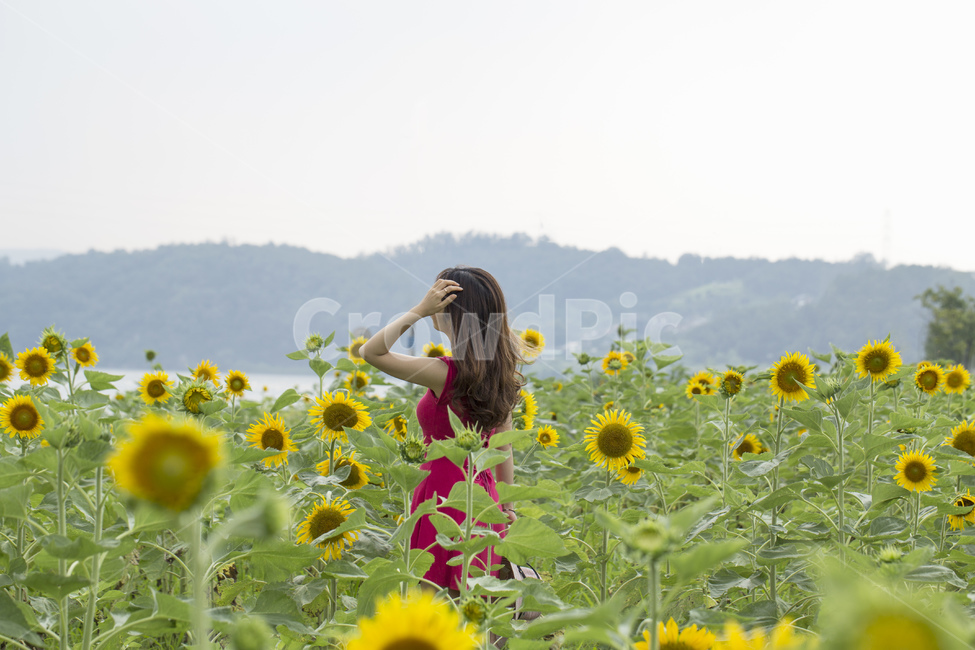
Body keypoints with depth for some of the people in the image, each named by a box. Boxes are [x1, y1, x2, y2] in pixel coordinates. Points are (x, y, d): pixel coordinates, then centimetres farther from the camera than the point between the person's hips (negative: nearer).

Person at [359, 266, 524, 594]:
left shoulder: (446, 374, -20)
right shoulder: (501, 373, 2)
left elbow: (370, 352, -19)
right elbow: (504, 447, 9)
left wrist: (420, 310, -21)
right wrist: (507, 505, 17)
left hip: (445, 494, -8)